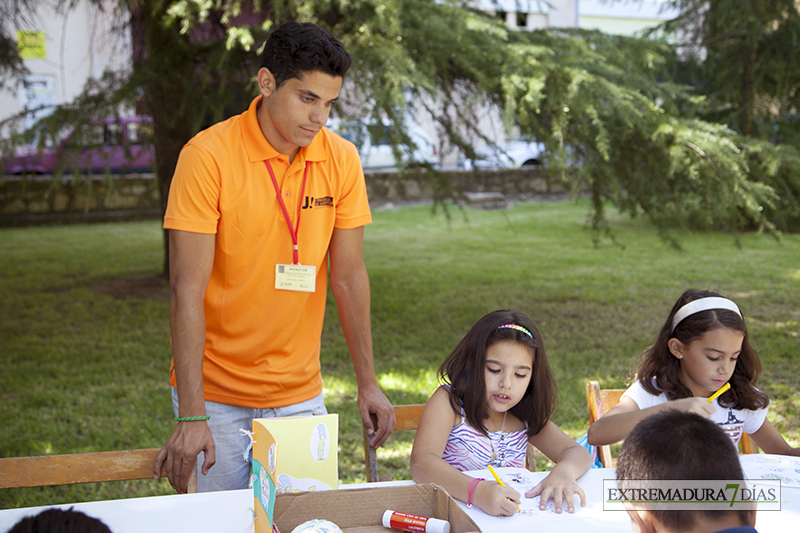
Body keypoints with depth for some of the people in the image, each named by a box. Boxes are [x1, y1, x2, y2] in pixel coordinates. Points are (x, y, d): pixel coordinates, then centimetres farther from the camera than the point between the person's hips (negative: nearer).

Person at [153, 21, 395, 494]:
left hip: (300, 394, 3)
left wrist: (369, 383, 3)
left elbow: (349, 276, 3)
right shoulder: (208, 156, -15)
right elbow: (188, 289, -17)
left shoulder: (342, 160, -3)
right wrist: (191, 416, -21)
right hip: (216, 394, -3)